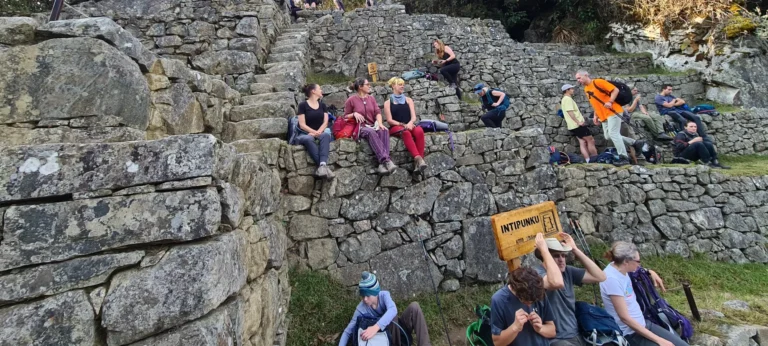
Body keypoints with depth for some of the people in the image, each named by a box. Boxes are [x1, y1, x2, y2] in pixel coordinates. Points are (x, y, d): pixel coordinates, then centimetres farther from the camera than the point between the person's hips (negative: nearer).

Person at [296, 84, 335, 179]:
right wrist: (314, 132, -21)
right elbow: (302, 125, -6)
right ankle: (324, 166, -50)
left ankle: (322, 165, -52)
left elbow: (325, 122, 5)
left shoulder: (322, 105, 16)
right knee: (309, 139, -39)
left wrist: (318, 132, -15)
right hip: (305, 134, -3)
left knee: (326, 135, -34)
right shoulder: (303, 105, 1)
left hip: (320, 133, 3)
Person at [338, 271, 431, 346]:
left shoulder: (384, 295, -19)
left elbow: (393, 310, -40)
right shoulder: (361, 309, -17)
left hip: (399, 329, 2)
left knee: (414, 306, -29)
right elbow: (348, 332, -13)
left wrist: (376, 327, -55)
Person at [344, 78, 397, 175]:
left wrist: (380, 123, -15)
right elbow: (346, 116, 9)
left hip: (373, 126, 4)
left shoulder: (371, 98, 17)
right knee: (371, 132, -39)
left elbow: (377, 112, 5)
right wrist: (354, 114, -13)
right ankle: (386, 160, -49)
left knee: (384, 130, -31)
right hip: (360, 127, -4)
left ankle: (383, 164, -44)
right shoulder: (351, 100, 4)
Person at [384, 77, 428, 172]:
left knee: (419, 131, -32)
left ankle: (419, 159, -41)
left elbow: (413, 116, 7)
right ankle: (418, 158, -51)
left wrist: (410, 123, -17)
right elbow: (390, 120, 0)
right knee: (406, 132, -38)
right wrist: (403, 125, -16)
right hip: (395, 127, -3)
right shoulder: (388, 102, 11)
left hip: (409, 126, 3)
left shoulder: (408, 100, 20)